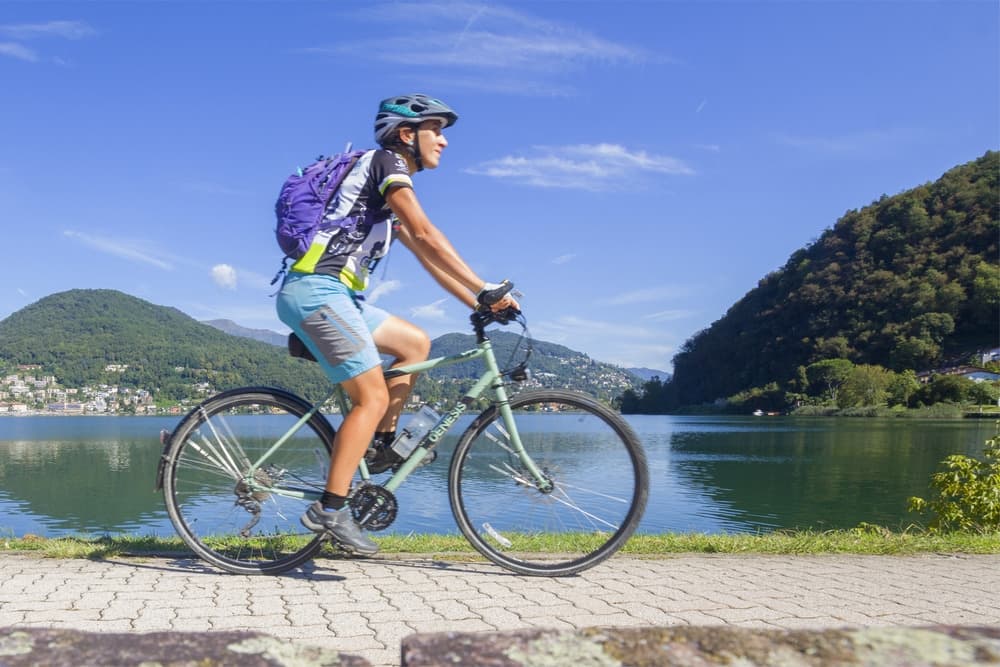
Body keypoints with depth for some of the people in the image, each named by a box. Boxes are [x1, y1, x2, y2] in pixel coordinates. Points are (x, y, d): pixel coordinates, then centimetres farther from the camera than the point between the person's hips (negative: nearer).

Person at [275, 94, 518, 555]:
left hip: (332, 295, 10)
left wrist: (477, 304, 15)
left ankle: (378, 446, 13)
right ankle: (330, 509, -10)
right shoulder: (386, 162, -4)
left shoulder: (391, 192, 25)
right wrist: (485, 287, -17)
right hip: (317, 291, -10)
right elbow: (427, 234, -15)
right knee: (373, 397, -12)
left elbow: (426, 256, 22)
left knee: (415, 343, 13)